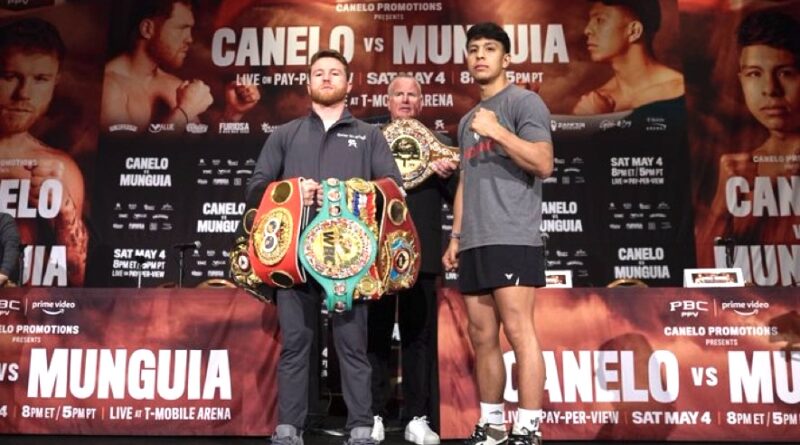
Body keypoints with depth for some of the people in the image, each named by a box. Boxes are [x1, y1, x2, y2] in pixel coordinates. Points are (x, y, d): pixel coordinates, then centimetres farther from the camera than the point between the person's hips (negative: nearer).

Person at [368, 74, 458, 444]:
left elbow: (455, 197, 7)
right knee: (375, 334, 4)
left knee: (419, 336, 4)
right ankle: (373, 415, 13)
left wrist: (449, 175, -12)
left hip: (420, 251, 1)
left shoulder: (439, 142, 13)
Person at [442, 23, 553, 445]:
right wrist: (455, 236, 17)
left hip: (512, 238, -7)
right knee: (482, 338, 8)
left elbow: (543, 164, -9)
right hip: (474, 243, 7)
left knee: (518, 331, -9)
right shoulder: (467, 120, 23)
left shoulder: (524, 101, 2)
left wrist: (497, 131, -12)